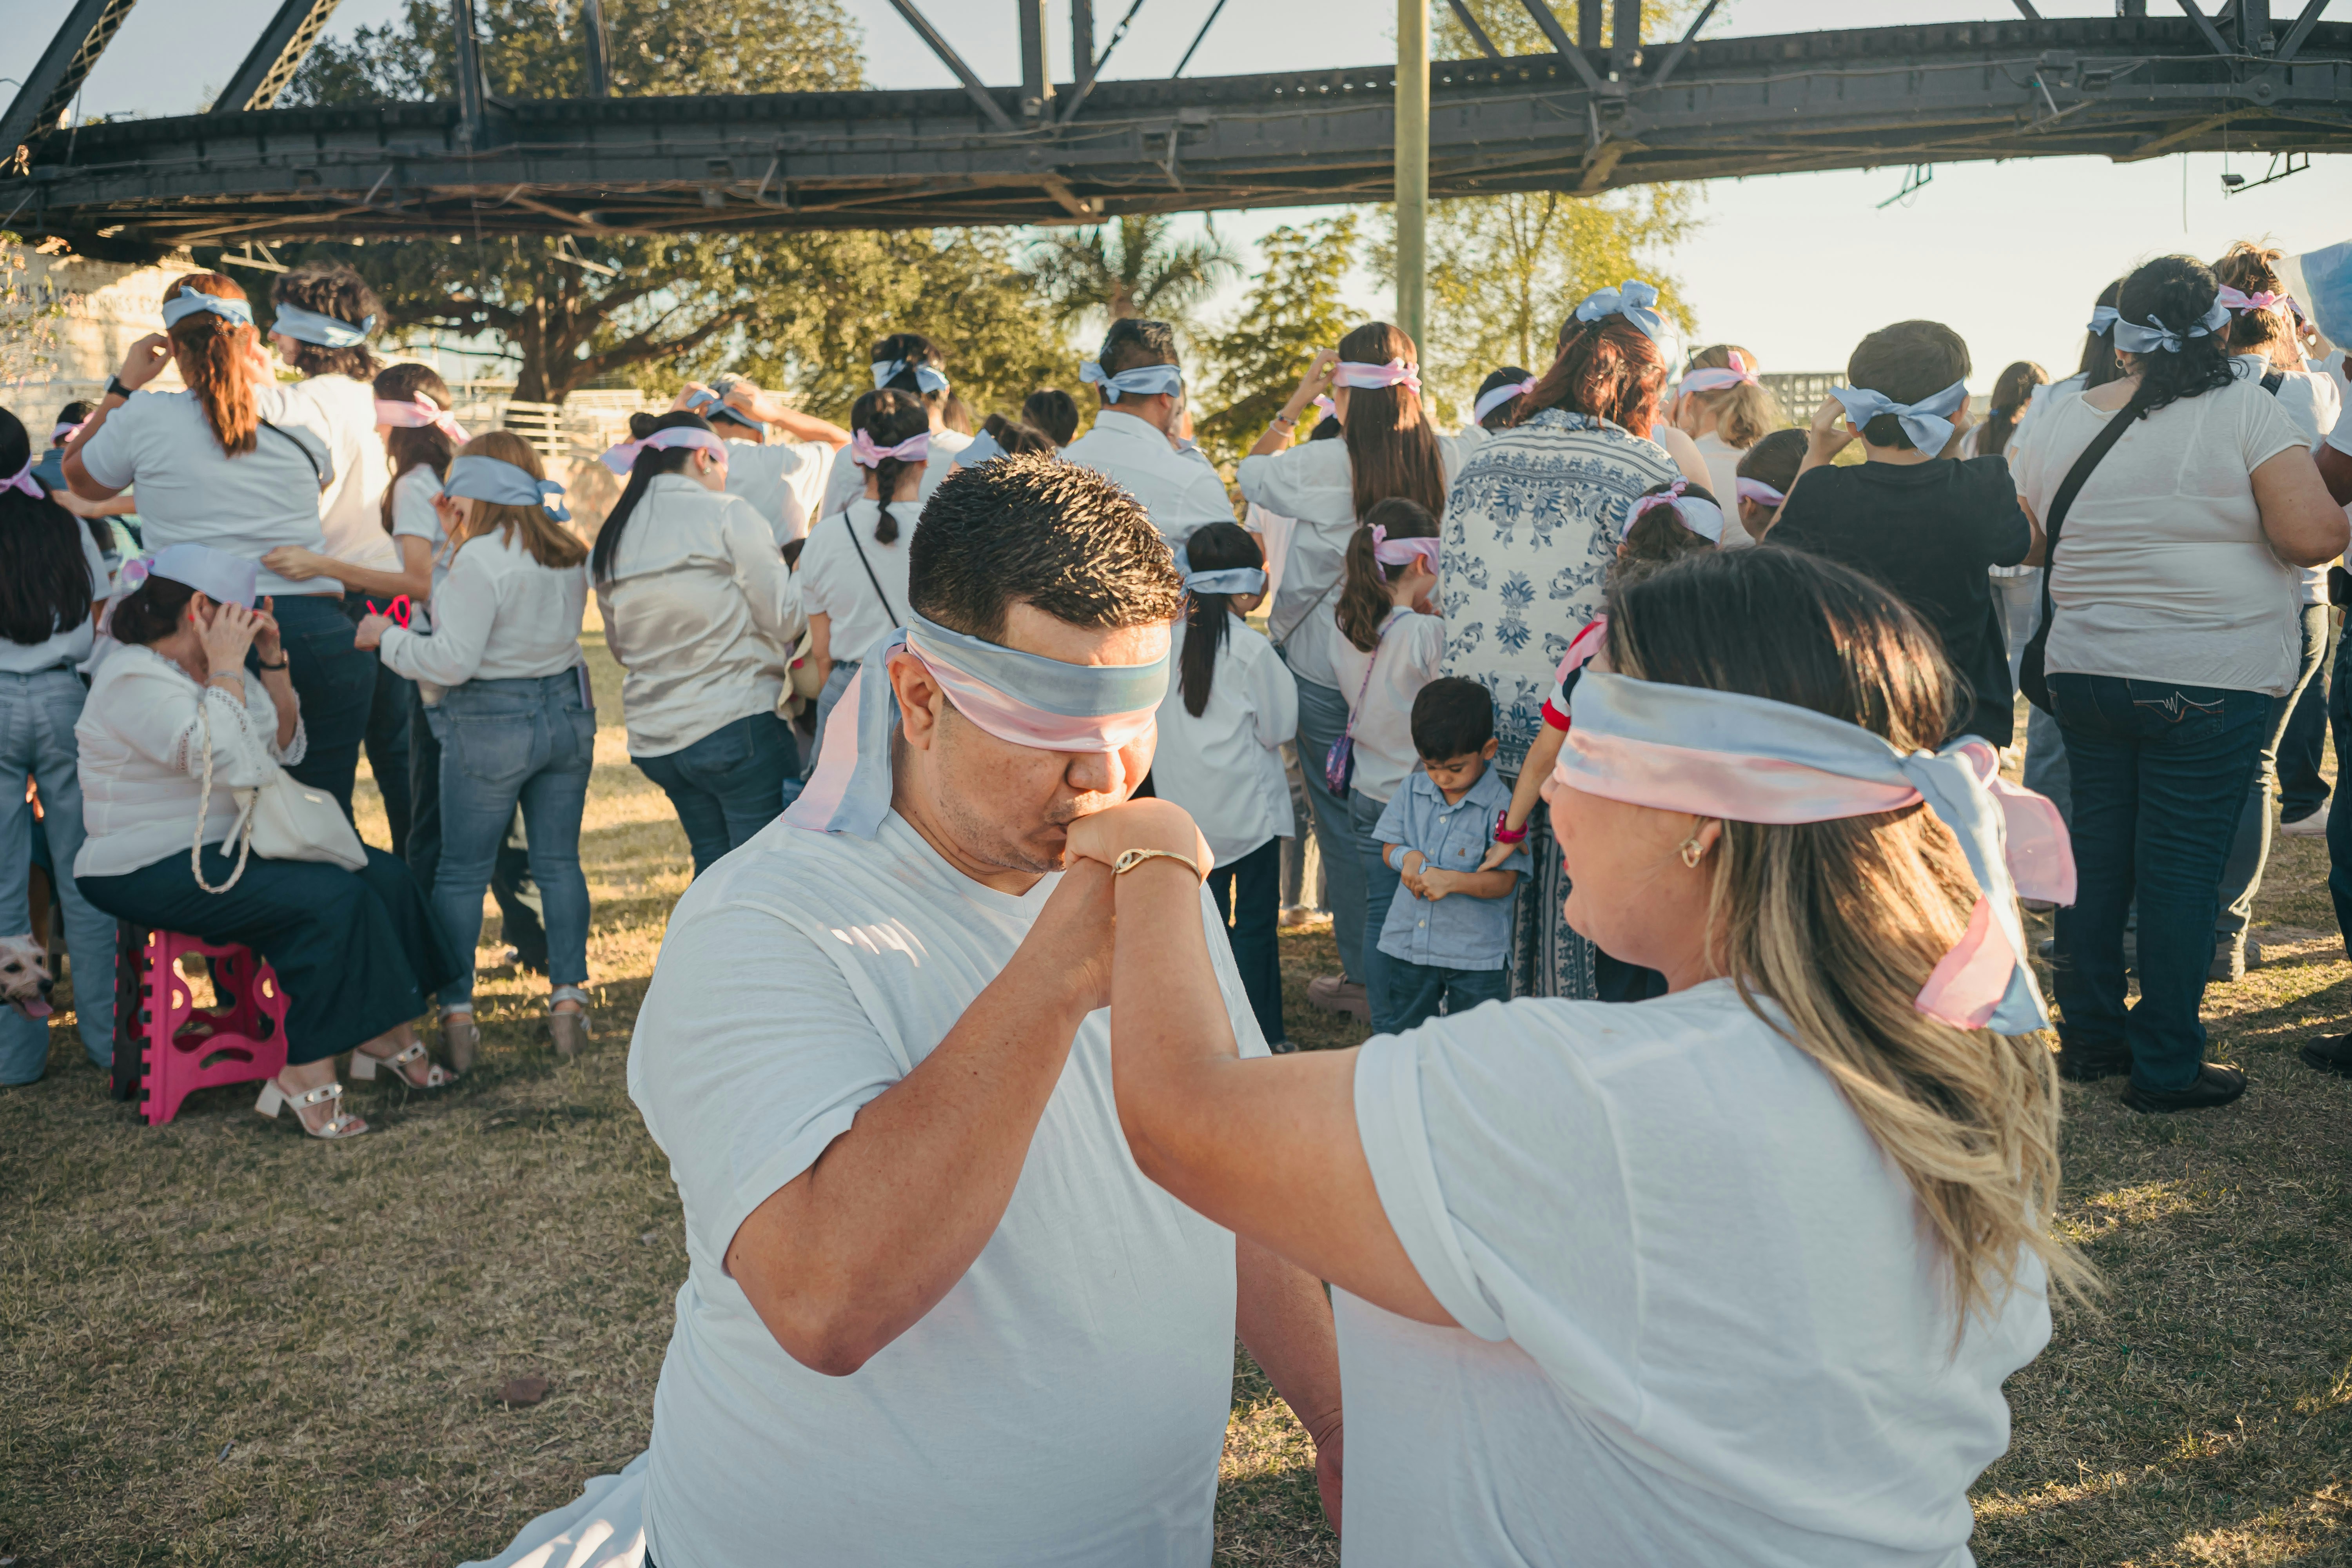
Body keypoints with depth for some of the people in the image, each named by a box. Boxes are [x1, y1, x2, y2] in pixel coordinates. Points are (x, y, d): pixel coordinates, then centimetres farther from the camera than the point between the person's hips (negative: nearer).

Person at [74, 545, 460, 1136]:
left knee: (384, 875, -5)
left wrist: (274, 663, 4)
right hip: (153, 873, -9)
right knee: (332, 898, -26)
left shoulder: (211, 667, 11)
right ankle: (306, 1075, -18)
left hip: (232, 847, 9)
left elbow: (287, 748, 16)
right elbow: (235, 764, -29)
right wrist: (227, 667, -22)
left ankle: (390, 1037, 5)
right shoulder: (133, 679, -16)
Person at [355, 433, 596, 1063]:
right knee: (558, 862, 11)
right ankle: (568, 998, 11)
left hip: (492, 724, -6)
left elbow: (453, 661, -18)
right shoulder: (569, 553, 5)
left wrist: (386, 638, -3)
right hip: (568, 709, 6)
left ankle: (456, 1011, 10)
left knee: (461, 872, 6)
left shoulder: (481, 559, -17)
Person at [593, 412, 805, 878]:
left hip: (654, 737, 7)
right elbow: (785, 618, -7)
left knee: (712, 863, 16)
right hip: (738, 725, -7)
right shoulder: (726, 514, -7)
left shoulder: (610, 540, 12)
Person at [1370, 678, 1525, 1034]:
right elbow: (1389, 847, 8)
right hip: (1406, 943, 4)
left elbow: (1505, 881, -15)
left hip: (1477, 954, -4)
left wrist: (1452, 880, -29)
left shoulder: (1502, 805, -14)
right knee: (1395, 1033, 16)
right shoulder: (1413, 789, 1)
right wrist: (1407, 857, -15)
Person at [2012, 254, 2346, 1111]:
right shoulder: (2242, 408, -10)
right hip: (2205, 681, -5)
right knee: (2182, 866, 2)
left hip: (2081, 675, 5)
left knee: (2097, 848, 14)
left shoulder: (2061, 420, 5)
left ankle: (2088, 1034, 25)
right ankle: (2166, 1065, 10)